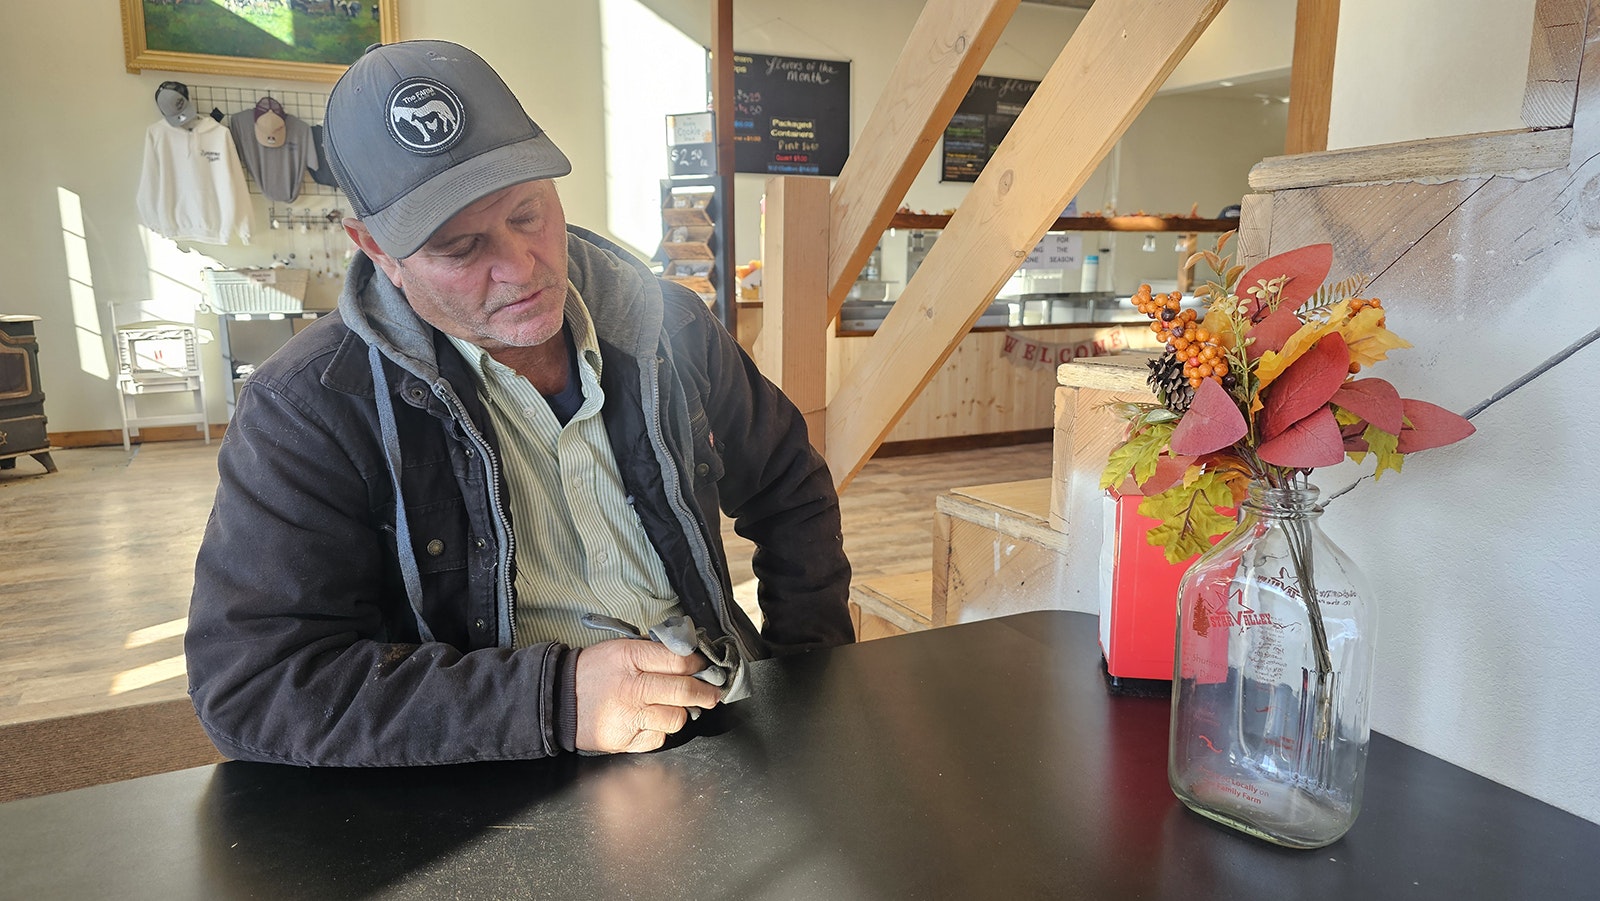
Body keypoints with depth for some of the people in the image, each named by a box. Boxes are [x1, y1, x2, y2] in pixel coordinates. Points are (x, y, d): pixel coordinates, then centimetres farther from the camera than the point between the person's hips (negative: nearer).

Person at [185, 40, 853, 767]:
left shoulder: (664, 326, 0)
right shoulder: (308, 410, -12)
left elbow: (792, 494, 13)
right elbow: (245, 684, -17)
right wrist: (552, 700, -25)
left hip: (728, 735, 2)